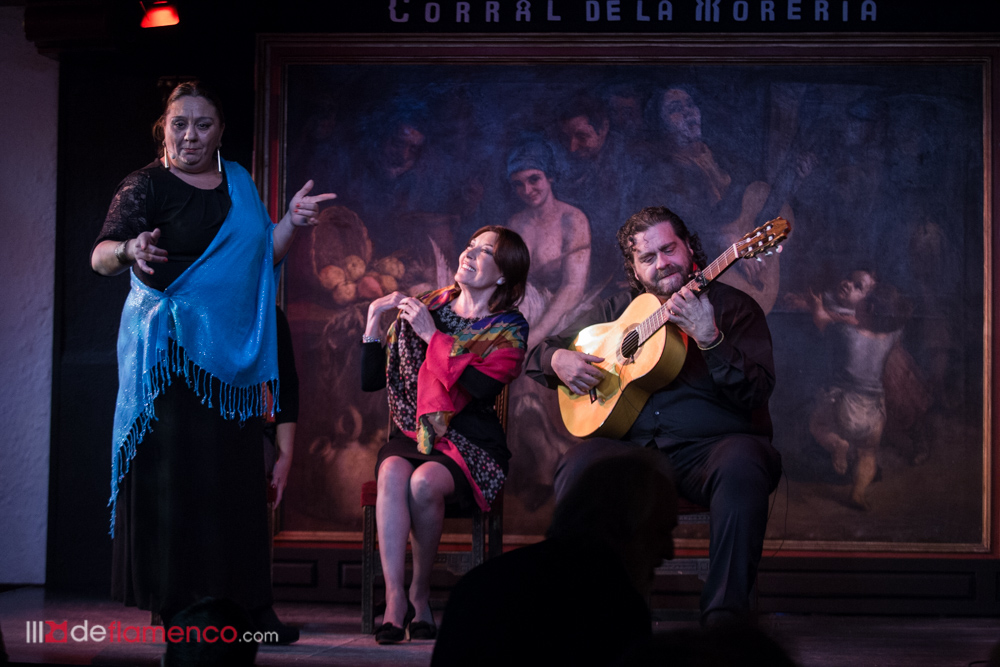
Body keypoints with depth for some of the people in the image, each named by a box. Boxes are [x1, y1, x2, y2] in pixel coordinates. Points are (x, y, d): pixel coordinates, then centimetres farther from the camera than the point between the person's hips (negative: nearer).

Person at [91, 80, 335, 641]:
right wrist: (129, 250, -35)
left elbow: (262, 257, 20)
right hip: (171, 343, -6)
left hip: (230, 350, 6)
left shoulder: (237, 184, 15)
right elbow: (100, 255, -14)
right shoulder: (148, 185, -4)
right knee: (178, 466, -8)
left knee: (236, 471, 5)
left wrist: (292, 222, 4)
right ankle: (178, 602, -3)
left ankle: (244, 602, 10)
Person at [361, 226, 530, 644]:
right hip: (413, 434, 3)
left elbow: (481, 386, -16)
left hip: (470, 444, -2)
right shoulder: (423, 308, 13)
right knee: (392, 475, -32)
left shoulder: (509, 330, 4)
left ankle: (420, 595, -14)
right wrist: (373, 324, 0)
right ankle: (394, 598, -34)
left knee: (424, 483, -33)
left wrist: (432, 336, -12)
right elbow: (371, 381, 12)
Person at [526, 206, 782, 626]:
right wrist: (559, 360, 2)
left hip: (711, 446, -2)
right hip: (636, 447, 3)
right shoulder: (617, 311, 19)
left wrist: (709, 339, -23)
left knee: (742, 466, -38)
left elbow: (756, 393, -8)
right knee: (578, 466, -29)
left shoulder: (732, 307, 7)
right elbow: (540, 352, 27)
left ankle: (725, 614, -32)